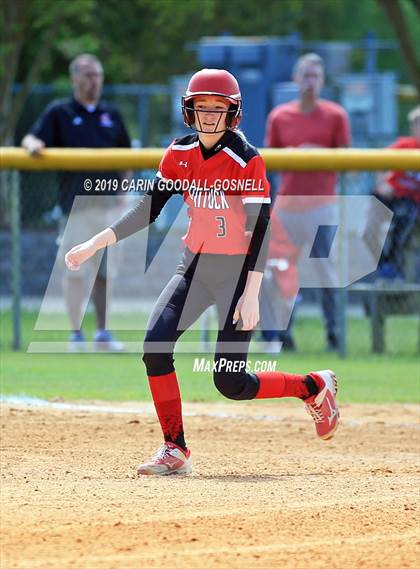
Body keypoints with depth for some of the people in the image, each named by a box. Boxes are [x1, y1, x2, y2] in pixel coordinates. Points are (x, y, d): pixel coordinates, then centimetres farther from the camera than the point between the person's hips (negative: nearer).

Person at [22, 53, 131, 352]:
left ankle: (103, 333, 14)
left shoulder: (111, 114, 14)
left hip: (109, 201, 3)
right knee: (75, 269, -2)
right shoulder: (59, 112, 3)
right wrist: (34, 144, -29)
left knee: (106, 270, 6)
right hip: (76, 202, -3)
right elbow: (31, 139, -5)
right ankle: (76, 334, 5)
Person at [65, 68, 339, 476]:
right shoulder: (180, 153, 2)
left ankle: (315, 387, 19)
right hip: (193, 268, 6)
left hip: (236, 273, -6)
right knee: (155, 347, -15)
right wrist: (93, 245, -2)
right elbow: (147, 212, 5)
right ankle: (174, 451, -5)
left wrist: (251, 295, -23)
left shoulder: (247, 161, -16)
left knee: (230, 382, -7)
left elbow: (260, 230, -17)